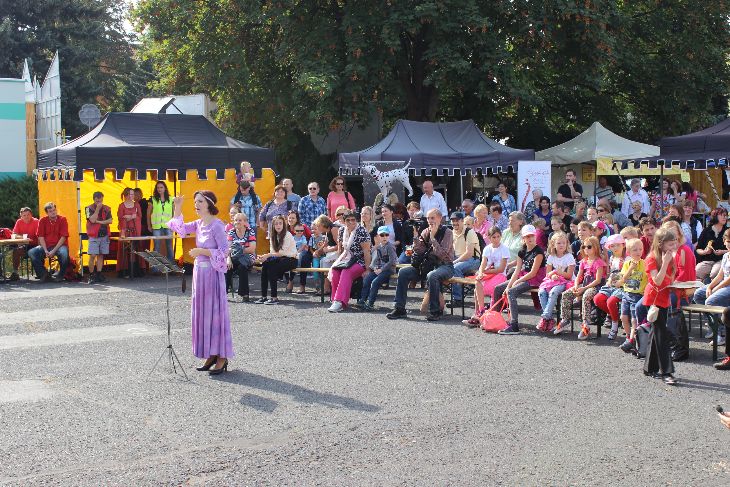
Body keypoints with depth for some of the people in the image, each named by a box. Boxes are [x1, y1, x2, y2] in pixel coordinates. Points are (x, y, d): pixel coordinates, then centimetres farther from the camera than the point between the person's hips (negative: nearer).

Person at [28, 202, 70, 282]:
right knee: (31, 252, -20)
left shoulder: (62, 219, -3)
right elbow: (41, 237, 1)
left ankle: (60, 275, -10)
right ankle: (44, 274, -8)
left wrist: (54, 251, -18)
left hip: (59, 245, -3)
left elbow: (63, 237, -9)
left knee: (64, 253, -36)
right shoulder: (42, 221, 5)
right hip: (46, 246, 3)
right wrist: (46, 251, -14)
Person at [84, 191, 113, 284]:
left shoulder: (107, 209, 10)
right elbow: (92, 220, -16)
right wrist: (97, 209, -13)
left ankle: (98, 275, 9)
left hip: (104, 235, 3)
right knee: (93, 255, -8)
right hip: (94, 236, -3)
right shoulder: (89, 208, -1)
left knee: (101, 255, 6)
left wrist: (99, 221, -10)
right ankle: (91, 275, -1)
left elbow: (110, 220, 0)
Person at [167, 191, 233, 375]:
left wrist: (201, 251, -19)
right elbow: (180, 229, 13)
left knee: (215, 311, -4)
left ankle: (222, 357, 2)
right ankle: (211, 354, 18)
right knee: (202, 313, 10)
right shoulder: (199, 224, 9)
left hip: (213, 273, -8)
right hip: (199, 272, 8)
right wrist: (177, 208, 4)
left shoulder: (217, 225, -13)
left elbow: (224, 251, -17)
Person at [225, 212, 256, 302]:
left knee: (242, 267, -34)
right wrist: (228, 259, -22)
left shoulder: (250, 231, -1)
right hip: (234, 258, 3)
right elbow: (228, 247, -5)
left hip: (247, 257, -3)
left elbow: (252, 248, -11)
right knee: (226, 266, -28)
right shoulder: (231, 232, 7)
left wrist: (239, 250, -18)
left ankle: (245, 294, -27)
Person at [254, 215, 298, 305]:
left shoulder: (287, 235, -11)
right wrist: (264, 257, -16)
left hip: (291, 259, -6)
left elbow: (282, 253, -17)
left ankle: (274, 297, -25)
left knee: (271, 267, -28)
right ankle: (263, 296, -19)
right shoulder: (273, 236, 10)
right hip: (280, 259, 6)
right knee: (265, 265, -20)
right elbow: (272, 252, 5)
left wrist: (268, 256, -24)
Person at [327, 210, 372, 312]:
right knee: (334, 271, -25)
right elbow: (340, 248, 22)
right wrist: (338, 261, 13)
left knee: (346, 272, -34)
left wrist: (367, 268, -18)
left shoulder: (361, 232, -12)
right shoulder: (342, 230, 9)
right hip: (346, 260, 6)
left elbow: (366, 251, -15)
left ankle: (339, 302, -42)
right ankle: (335, 300, -22)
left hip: (359, 262, -6)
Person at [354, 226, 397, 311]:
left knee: (375, 282, -24)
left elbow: (392, 262, -15)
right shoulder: (378, 246, 13)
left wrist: (381, 269, -17)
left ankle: (370, 304, -21)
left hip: (387, 270, -7)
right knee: (366, 280, -10)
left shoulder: (390, 246, -8)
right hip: (378, 269, 7)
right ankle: (362, 301, -9)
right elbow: (373, 258, 18)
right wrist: (375, 267, -2)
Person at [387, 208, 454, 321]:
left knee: (432, 276, -39)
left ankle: (435, 311, -25)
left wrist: (433, 237, -18)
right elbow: (419, 252, 4)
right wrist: (416, 237, -8)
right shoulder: (425, 232, 9)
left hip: (444, 266, -6)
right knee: (403, 273, -12)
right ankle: (399, 308, -9)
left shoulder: (447, 232, -7)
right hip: (427, 264, 6)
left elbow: (442, 254, -18)